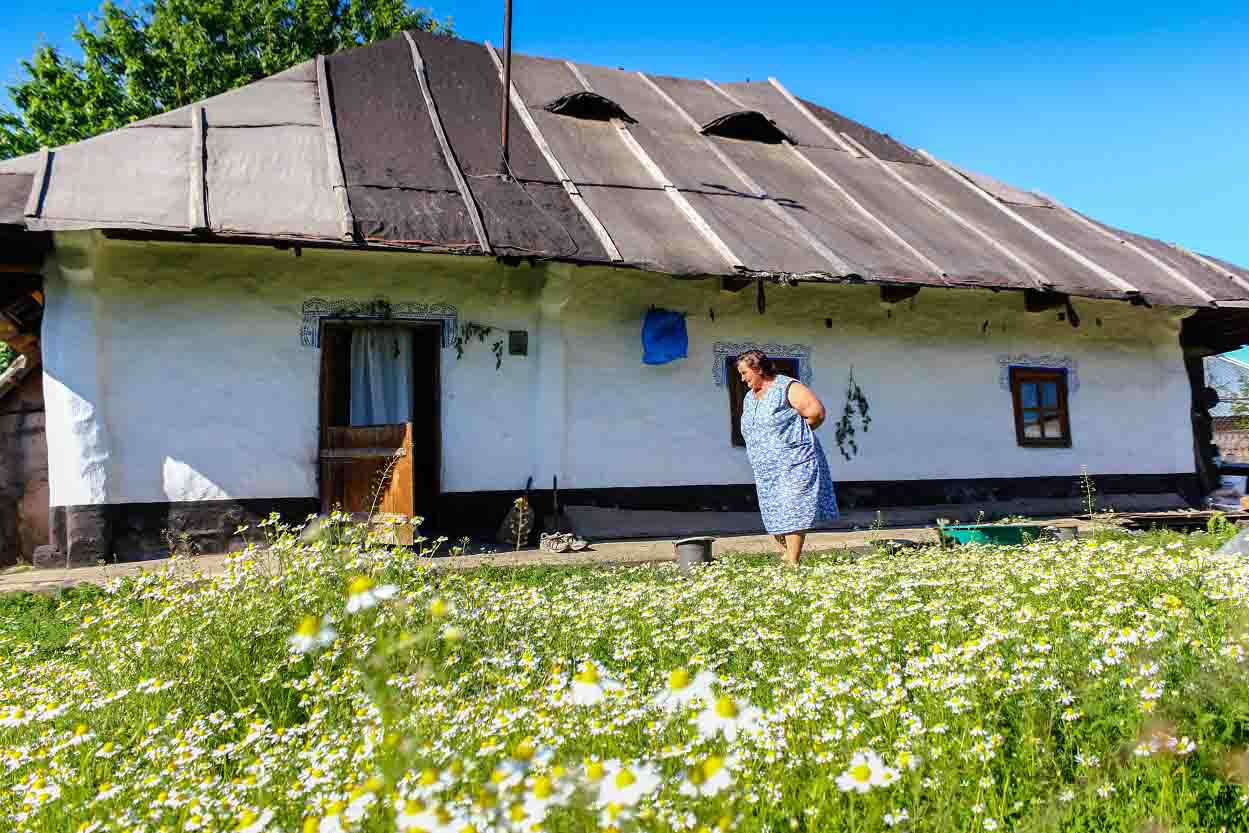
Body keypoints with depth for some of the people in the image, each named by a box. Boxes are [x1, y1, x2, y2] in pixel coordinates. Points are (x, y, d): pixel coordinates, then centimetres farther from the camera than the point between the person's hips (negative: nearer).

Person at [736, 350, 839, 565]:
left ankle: (793, 564, -5)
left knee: (792, 514, -7)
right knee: (773, 516, 7)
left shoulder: (788, 388, -8)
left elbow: (817, 412, -15)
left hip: (794, 464, -7)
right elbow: (747, 428, 30)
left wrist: (797, 433, -2)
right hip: (766, 470, 8)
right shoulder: (749, 398, 15)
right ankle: (785, 558, 18)